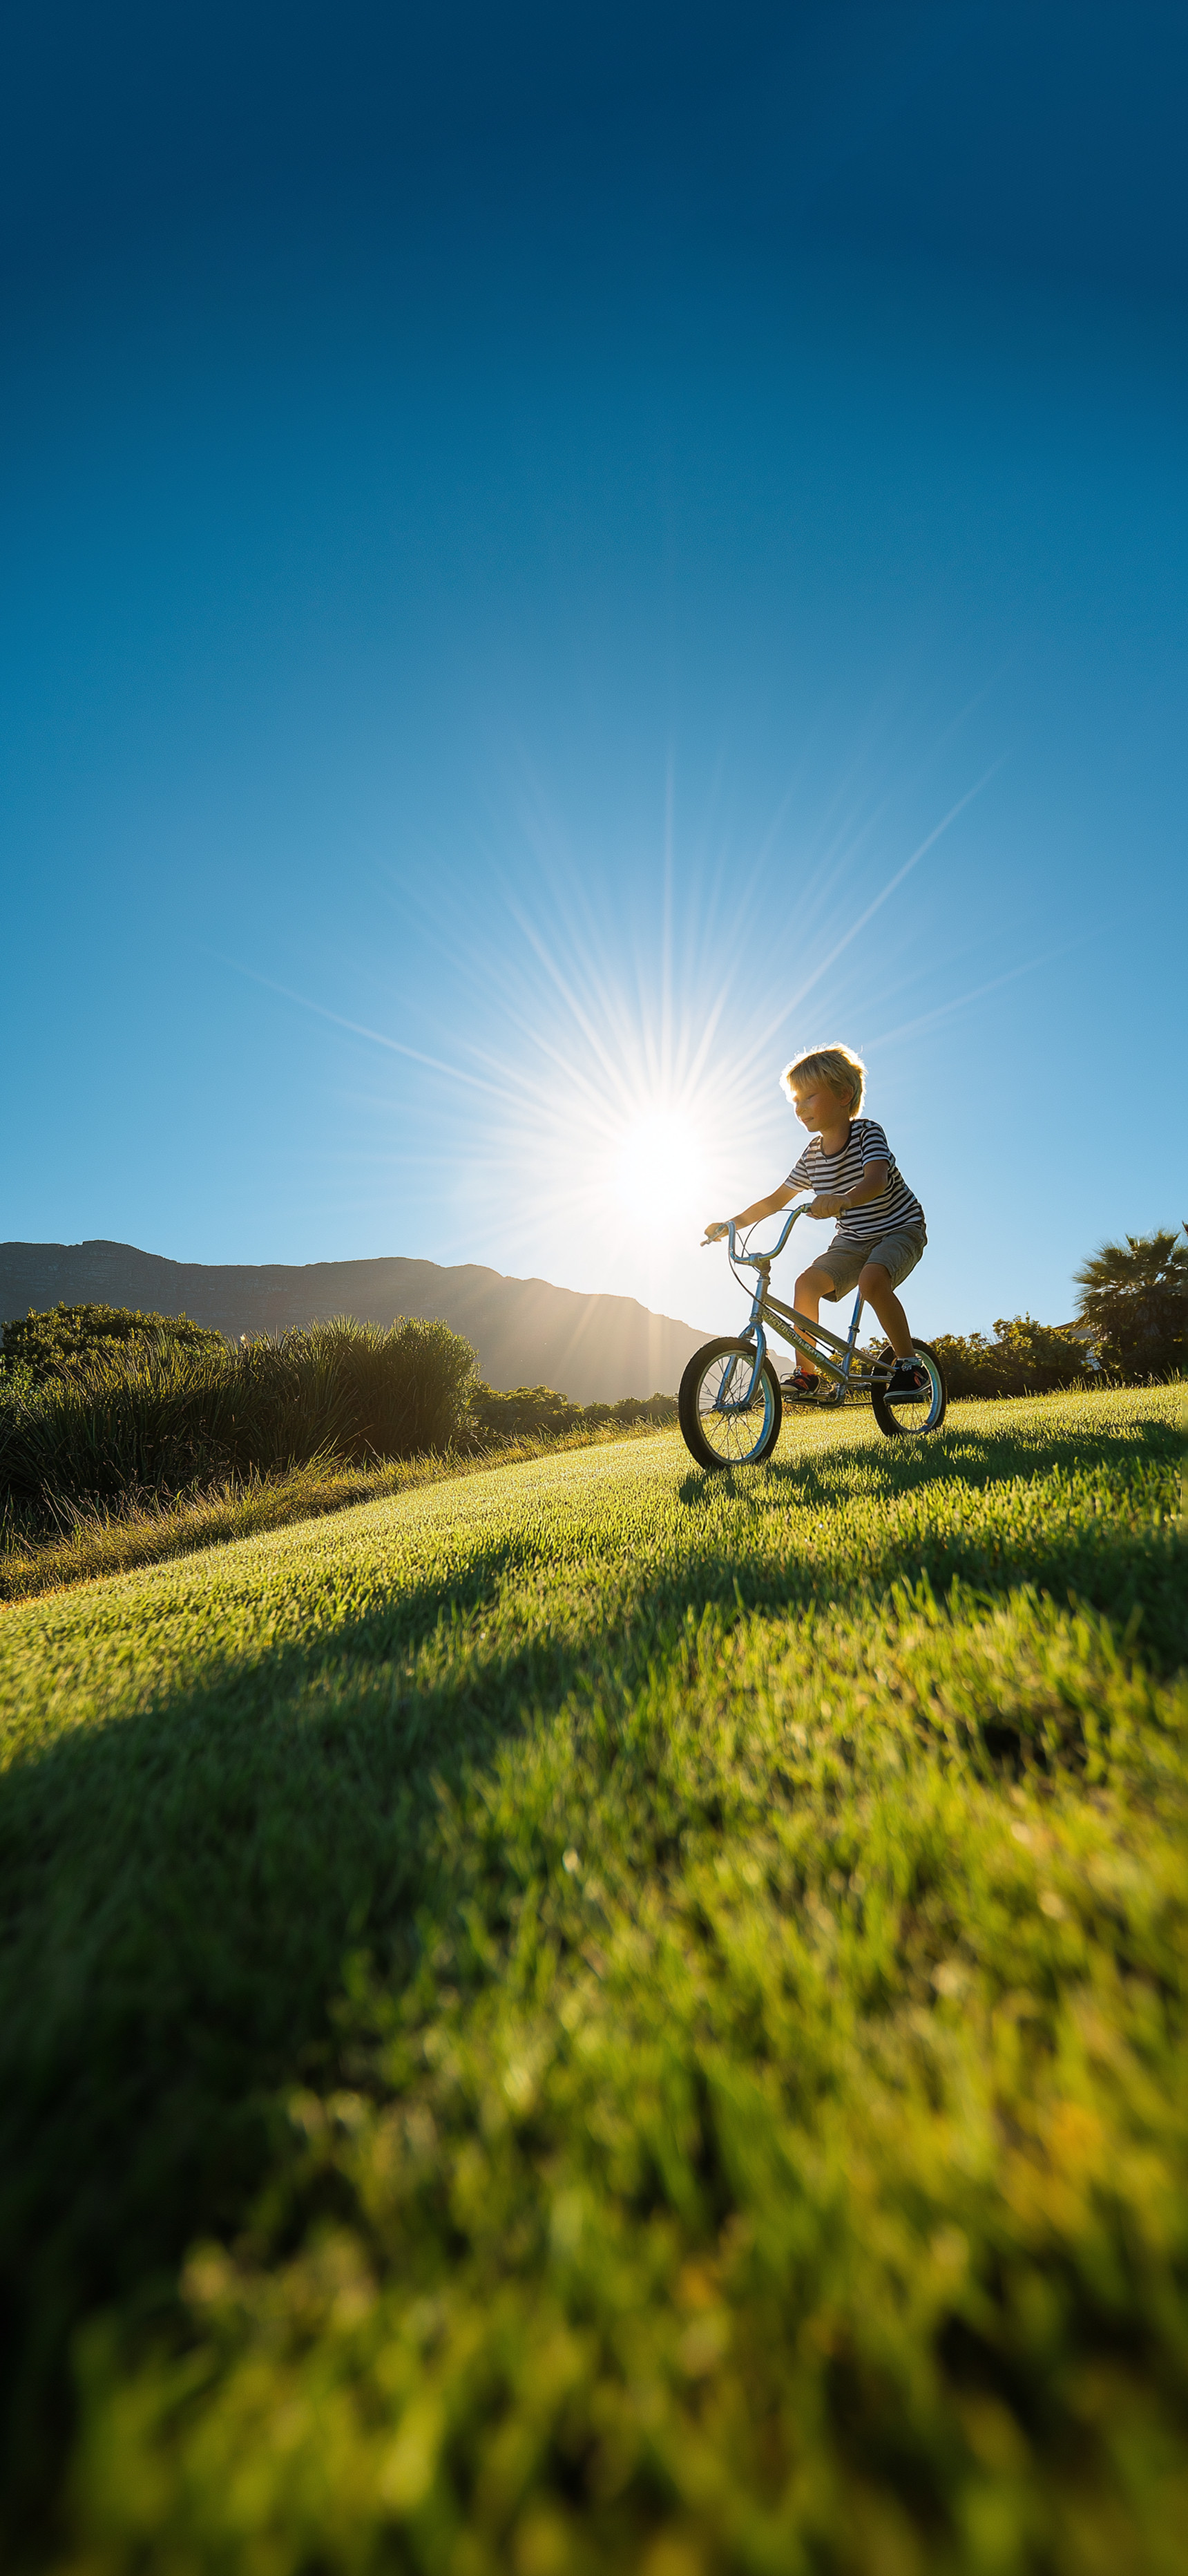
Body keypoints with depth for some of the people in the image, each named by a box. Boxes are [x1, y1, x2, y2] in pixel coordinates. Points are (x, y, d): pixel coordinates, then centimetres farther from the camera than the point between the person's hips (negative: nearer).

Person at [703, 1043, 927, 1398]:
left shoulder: (867, 1132, -18)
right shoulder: (813, 1155, -2)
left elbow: (876, 1179, -38)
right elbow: (775, 1200, 5)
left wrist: (844, 1199, -59)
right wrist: (730, 1223, -6)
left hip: (899, 1229, -6)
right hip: (852, 1239, 6)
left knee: (871, 1280, -34)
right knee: (807, 1282, -15)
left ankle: (909, 1365, -16)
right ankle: (805, 1373, -5)